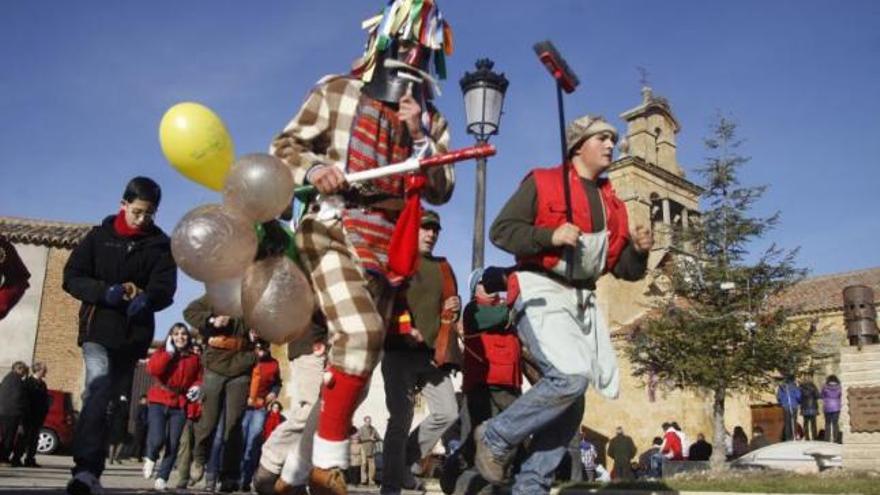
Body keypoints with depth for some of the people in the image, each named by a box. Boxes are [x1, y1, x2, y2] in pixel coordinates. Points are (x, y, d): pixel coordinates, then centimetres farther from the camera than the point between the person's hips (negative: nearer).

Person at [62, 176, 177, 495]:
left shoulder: (161, 245, 7)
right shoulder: (99, 236, 6)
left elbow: (165, 290, -3)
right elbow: (72, 278, 3)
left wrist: (145, 299, -26)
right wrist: (105, 291, -16)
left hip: (134, 334, 2)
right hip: (98, 327, -2)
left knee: (108, 398, 8)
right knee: (99, 388, -22)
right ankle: (87, 469, -26)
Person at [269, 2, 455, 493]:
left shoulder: (431, 119, 14)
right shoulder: (336, 91, 5)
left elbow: (441, 191, 7)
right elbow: (285, 147, 4)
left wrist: (420, 138, -6)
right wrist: (313, 168, -17)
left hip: (386, 250, 6)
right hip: (334, 233, -5)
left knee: (361, 357, 7)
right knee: (360, 335, -27)